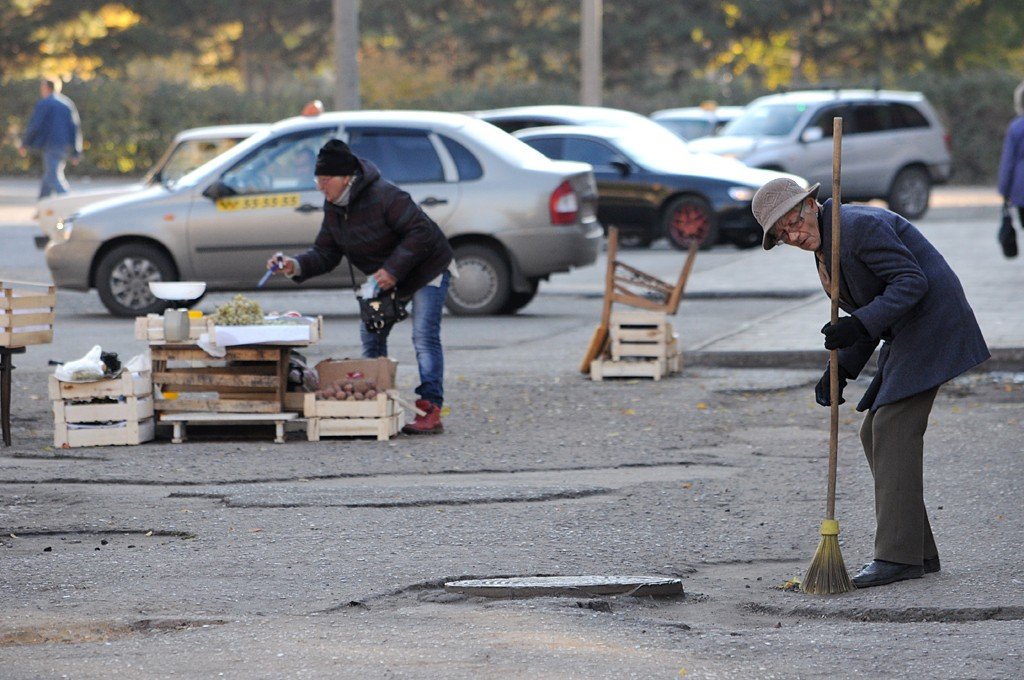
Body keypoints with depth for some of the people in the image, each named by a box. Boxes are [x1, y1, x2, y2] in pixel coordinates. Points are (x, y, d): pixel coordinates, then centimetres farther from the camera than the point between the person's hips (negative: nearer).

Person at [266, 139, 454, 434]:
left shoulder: (383, 196, -30)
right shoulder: (333, 208, -3)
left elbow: (421, 232, -30)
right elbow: (325, 253, -1)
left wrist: (392, 269, -33)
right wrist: (296, 266, -20)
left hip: (426, 269, -9)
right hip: (386, 277, 9)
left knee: (424, 336, -16)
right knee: (371, 334, 5)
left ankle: (431, 411, -19)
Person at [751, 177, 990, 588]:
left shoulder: (857, 226, -17)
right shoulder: (825, 245, 14)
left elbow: (911, 281, -21)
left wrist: (859, 325, -30)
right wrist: (840, 371, 3)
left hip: (930, 322, -10)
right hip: (906, 335, 10)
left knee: (893, 430, -14)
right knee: (876, 435, 7)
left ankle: (898, 555, -16)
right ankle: (917, 553, 8)